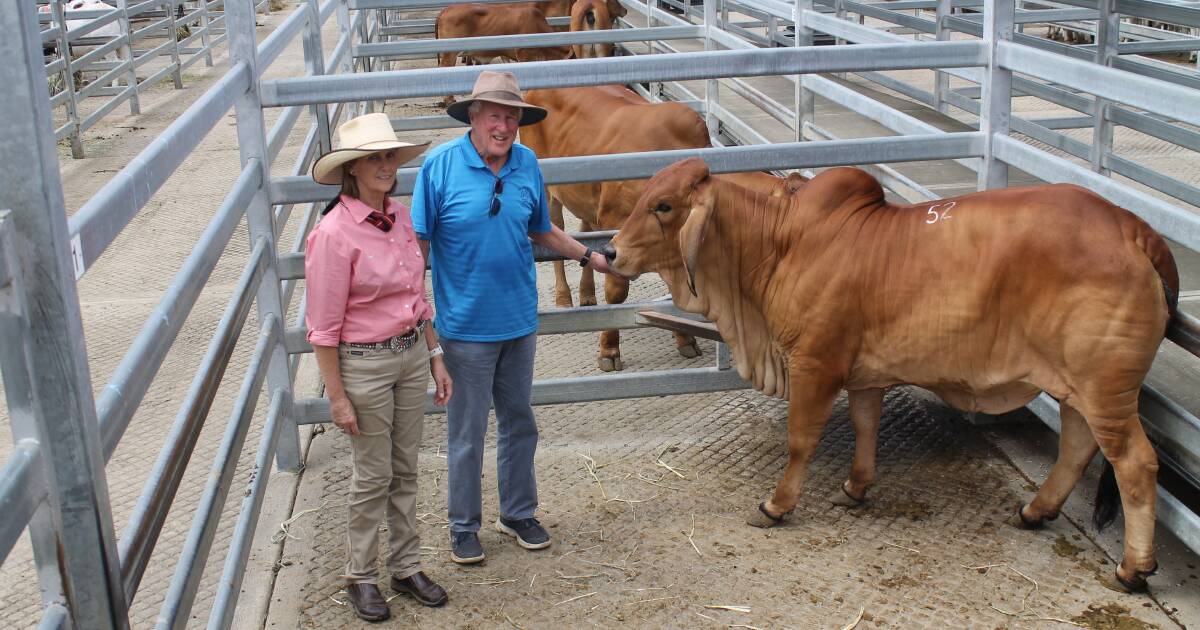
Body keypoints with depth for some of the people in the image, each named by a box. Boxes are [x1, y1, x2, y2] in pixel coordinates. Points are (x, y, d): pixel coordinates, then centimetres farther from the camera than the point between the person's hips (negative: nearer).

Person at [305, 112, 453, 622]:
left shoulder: (400, 217, 2)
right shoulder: (334, 234, -19)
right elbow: (324, 327, -16)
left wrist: (435, 359, 13)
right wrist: (337, 397, -15)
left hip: (412, 355, 6)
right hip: (364, 364, -6)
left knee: (405, 470, 17)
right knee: (374, 476, 8)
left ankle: (406, 567, 32)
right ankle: (361, 577, 27)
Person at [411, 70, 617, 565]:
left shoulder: (527, 165, 0)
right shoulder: (440, 166, -12)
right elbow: (419, 243, -8)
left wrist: (590, 256, 13)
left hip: (519, 319, 4)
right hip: (465, 324, -4)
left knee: (519, 421, 17)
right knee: (466, 431, 8)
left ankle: (518, 513, 34)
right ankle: (464, 527, 24)